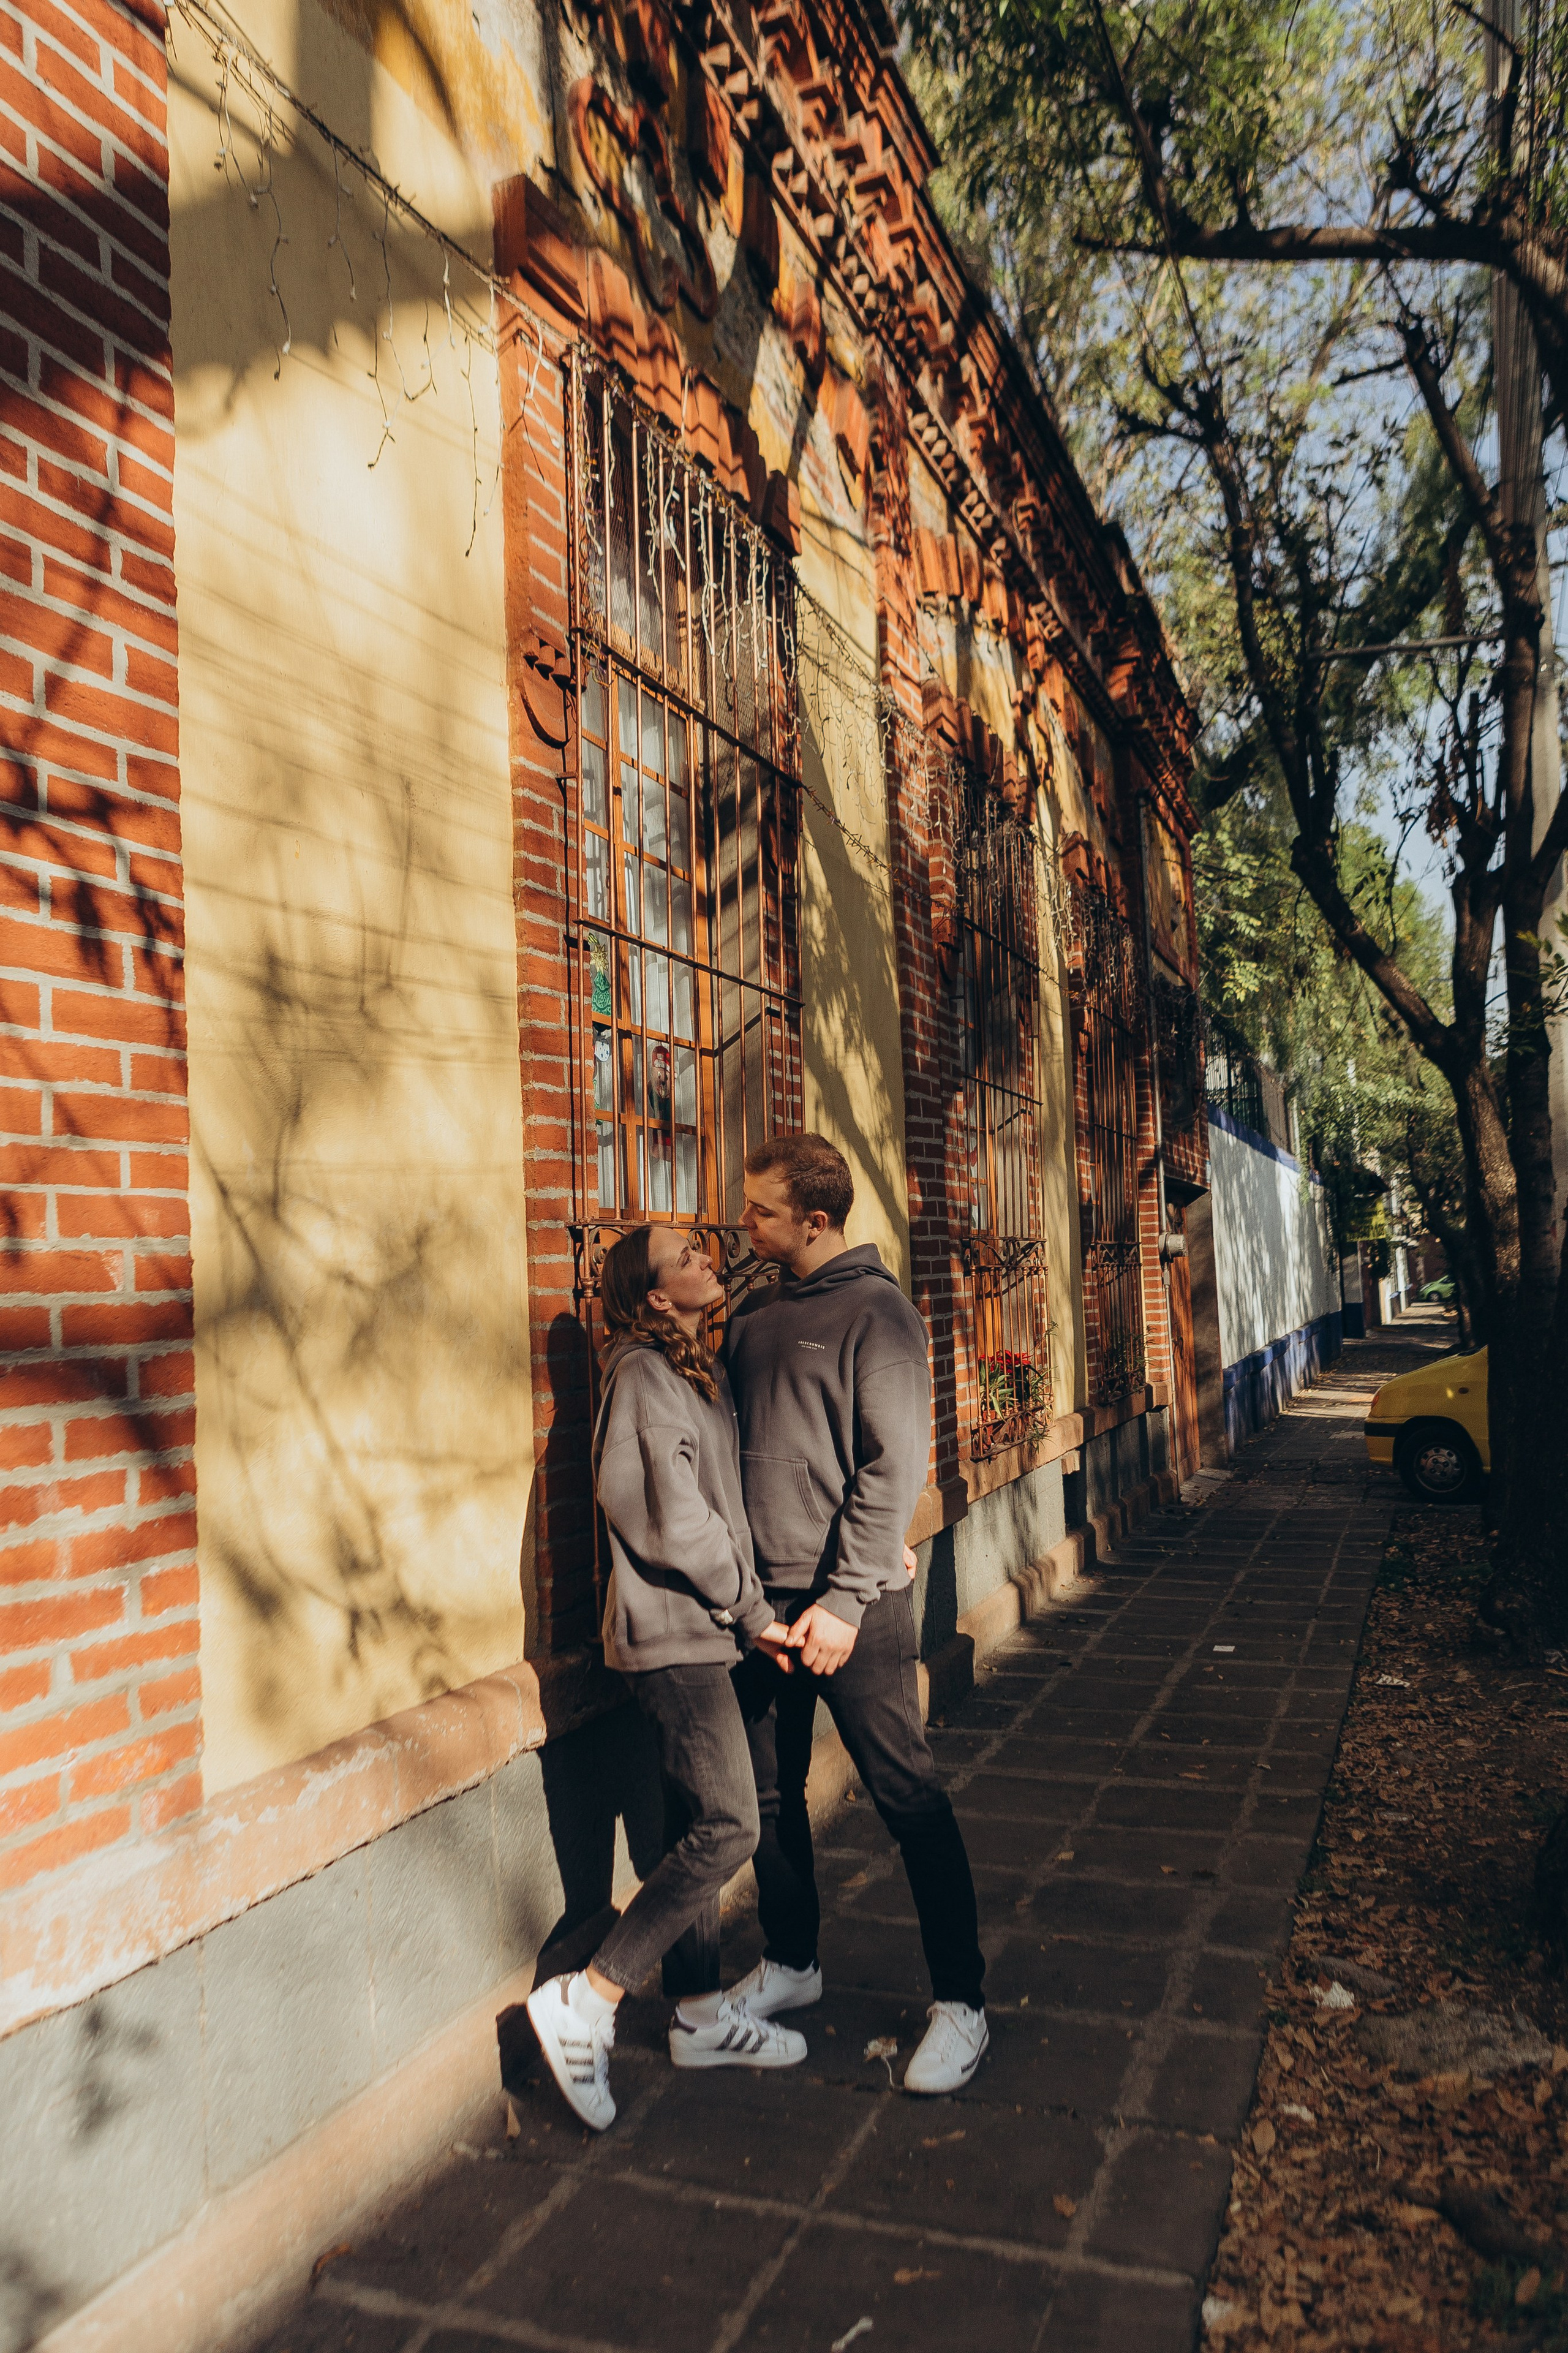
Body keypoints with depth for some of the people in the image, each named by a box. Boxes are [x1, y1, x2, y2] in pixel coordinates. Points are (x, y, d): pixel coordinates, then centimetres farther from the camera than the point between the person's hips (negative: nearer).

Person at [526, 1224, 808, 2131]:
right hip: (674, 1632, -9)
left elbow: (726, 1501, 17)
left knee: (697, 1826, 15)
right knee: (728, 1827, -8)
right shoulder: (644, 1376, -16)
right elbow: (679, 1524, -19)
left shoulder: (699, 1373, 13)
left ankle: (702, 2013, 28)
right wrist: (752, 1610, -9)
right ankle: (587, 2001, 2)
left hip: (698, 1630, 9)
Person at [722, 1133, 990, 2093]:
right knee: (771, 1791, 16)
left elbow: (894, 1466, -15)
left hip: (852, 1598, -7)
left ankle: (962, 2002, 15)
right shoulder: (754, 1313, 10)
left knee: (907, 1794, 1)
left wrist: (845, 1599, -19)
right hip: (763, 1597, 7)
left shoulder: (876, 1311, -10)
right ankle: (791, 1963, 35)